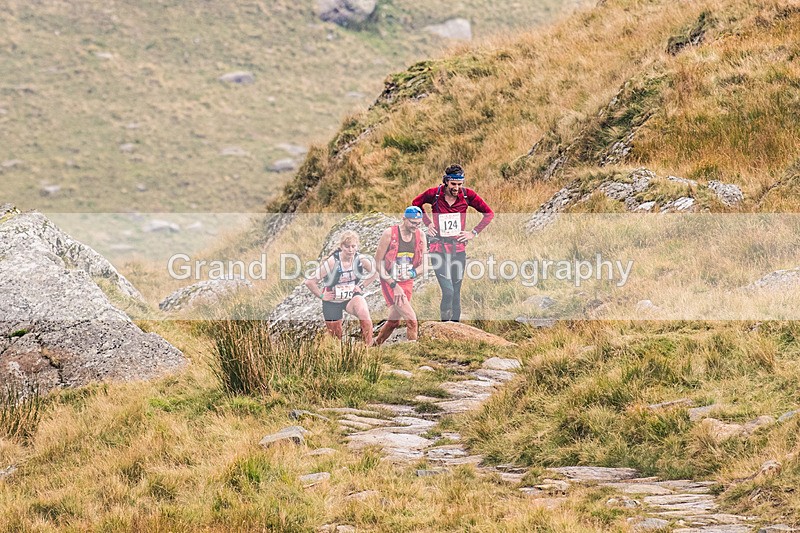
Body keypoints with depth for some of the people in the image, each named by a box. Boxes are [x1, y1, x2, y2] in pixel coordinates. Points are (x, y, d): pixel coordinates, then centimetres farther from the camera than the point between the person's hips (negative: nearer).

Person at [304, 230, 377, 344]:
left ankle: (369, 346, -24)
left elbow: (375, 273, 9)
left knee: (364, 313, -32)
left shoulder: (361, 259, -14)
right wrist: (321, 296, -13)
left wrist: (362, 286, 1)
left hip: (352, 297, 1)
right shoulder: (332, 262, -24)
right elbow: (310, 282, -19)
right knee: (335, 337, 5)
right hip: (333, 300, -1)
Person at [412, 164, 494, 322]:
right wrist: (428, 223, 6)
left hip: (458, 249, 2)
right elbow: (416, 204, 14)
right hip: (439, 248, -2)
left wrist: (474, 232, 2)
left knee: (456, 292, 7)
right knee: (448, 291, -15)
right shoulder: (434, 194, -8)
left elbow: (489, 213, 7)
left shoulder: (467, 195, -5)